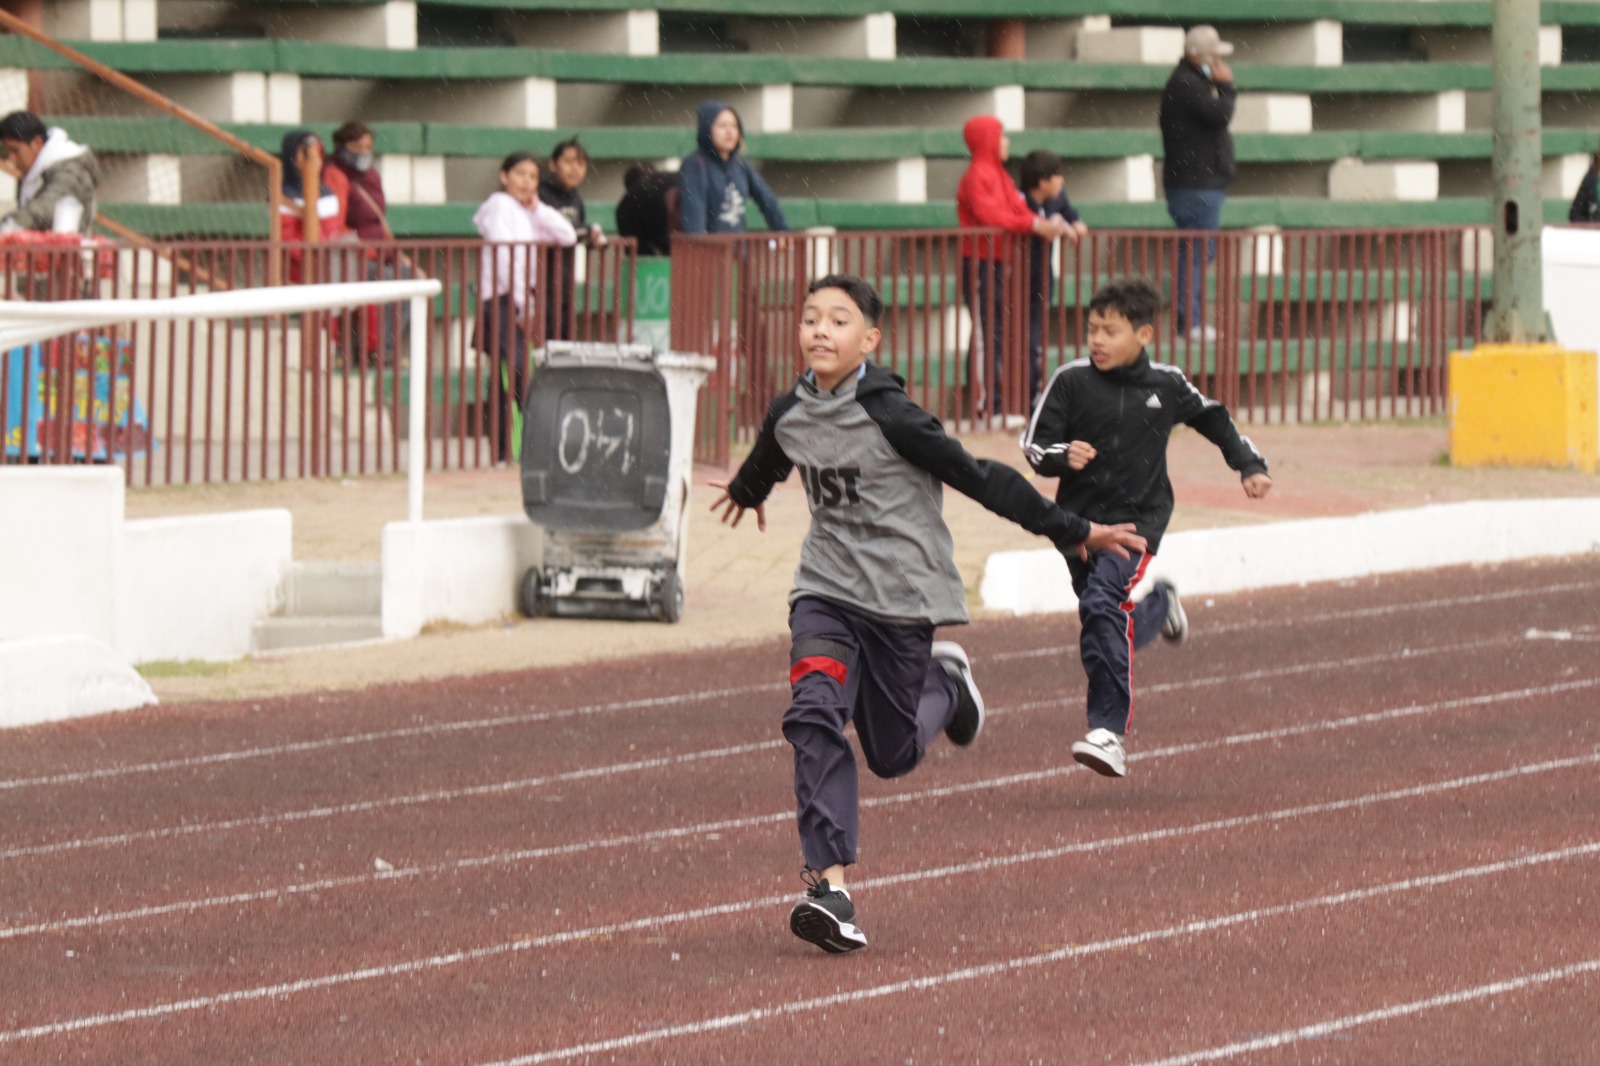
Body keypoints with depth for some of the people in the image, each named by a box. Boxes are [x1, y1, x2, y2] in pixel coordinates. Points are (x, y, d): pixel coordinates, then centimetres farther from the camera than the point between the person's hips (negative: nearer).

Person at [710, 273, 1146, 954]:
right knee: (814, 717, -20)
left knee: (893, 753, 5)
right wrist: (746, 492, 47)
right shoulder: (788, 414, -1)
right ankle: (829, 885, -23)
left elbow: (981, 479, -13)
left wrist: (1075, 533, -9)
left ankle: (944, 683, 40)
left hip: (901, 595, -4)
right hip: (827, 590, 4)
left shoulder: (892, 418, -18)